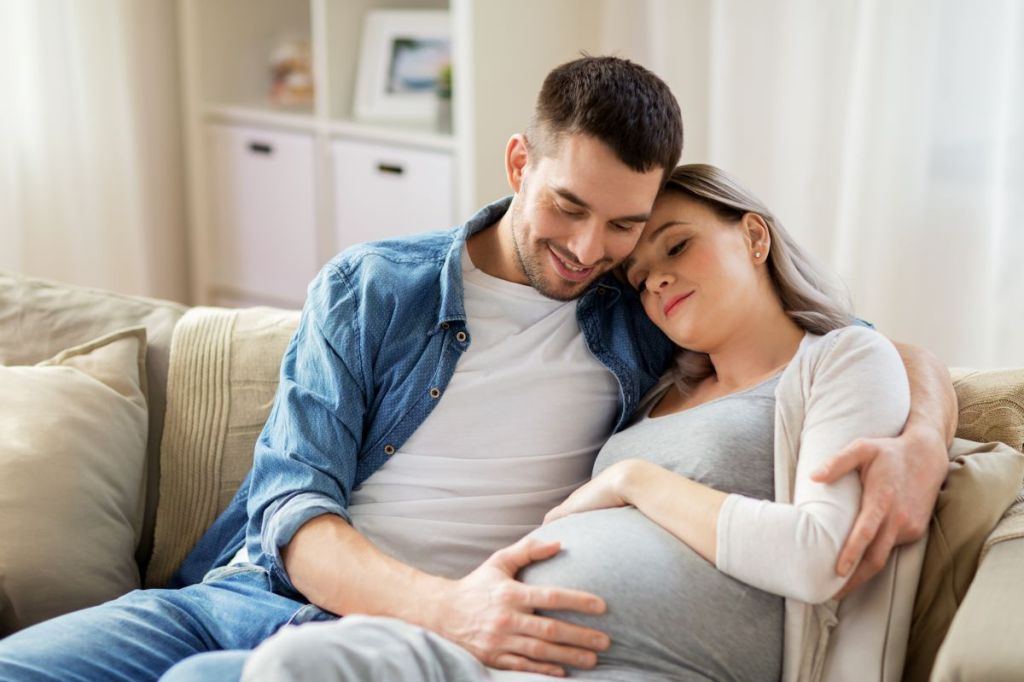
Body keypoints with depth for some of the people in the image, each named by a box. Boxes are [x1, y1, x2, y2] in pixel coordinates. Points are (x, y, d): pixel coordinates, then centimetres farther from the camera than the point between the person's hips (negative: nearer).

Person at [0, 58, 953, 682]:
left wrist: (919, 444, -13)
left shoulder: (642, 329, 8)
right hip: (247, 590, 2)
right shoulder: (368, 290, 6)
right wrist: (442, 604, -24)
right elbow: (290, 503, -4)